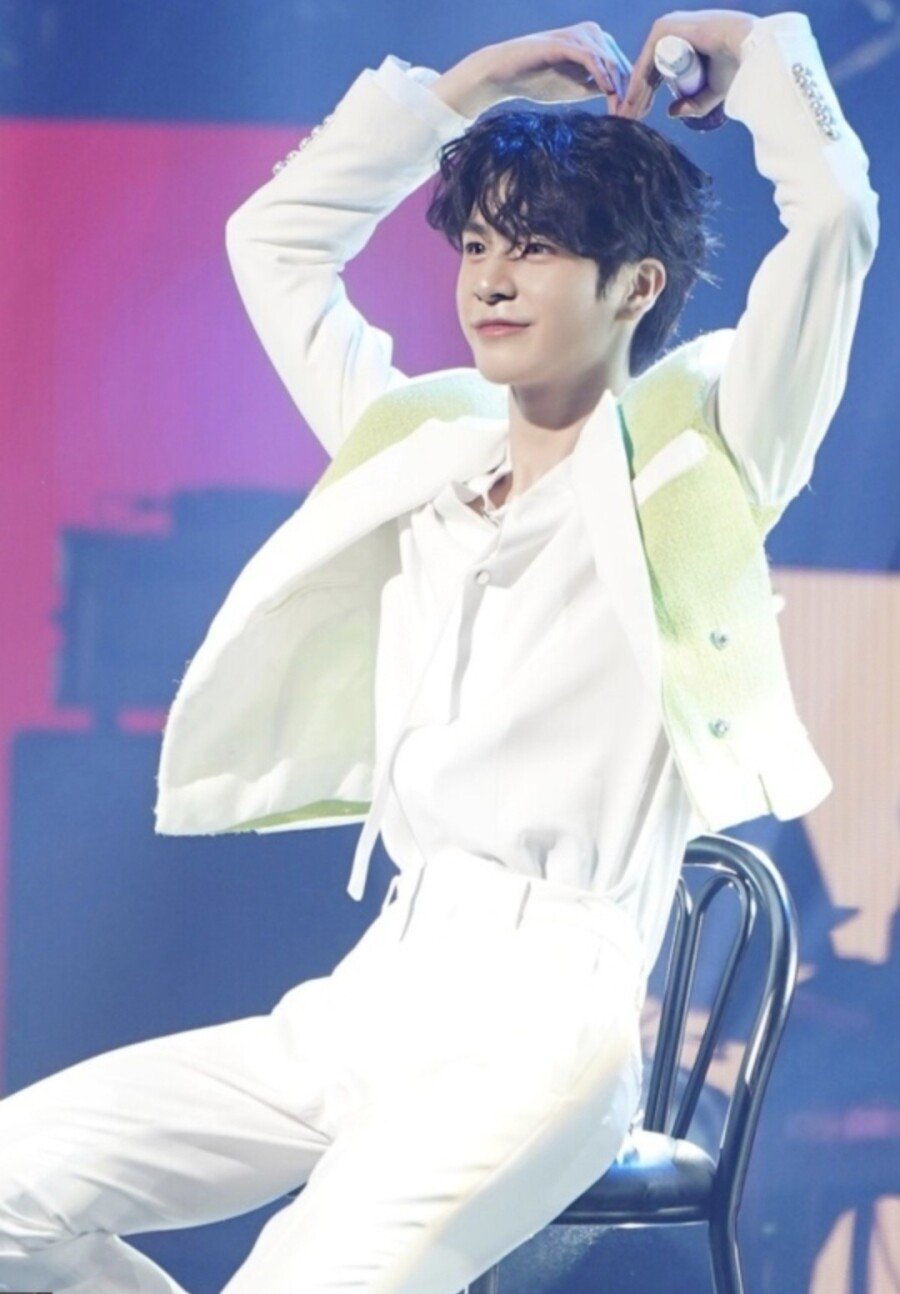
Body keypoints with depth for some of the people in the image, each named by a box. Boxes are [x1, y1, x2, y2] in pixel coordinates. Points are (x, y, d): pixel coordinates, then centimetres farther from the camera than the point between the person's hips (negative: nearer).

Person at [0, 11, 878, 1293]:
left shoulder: (688, 464, 1)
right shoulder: (423, 449, 18)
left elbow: (833, 216, -11)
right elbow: (274, 237, 29)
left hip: (538, 1031, -7)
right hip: (366, 1001, 7)